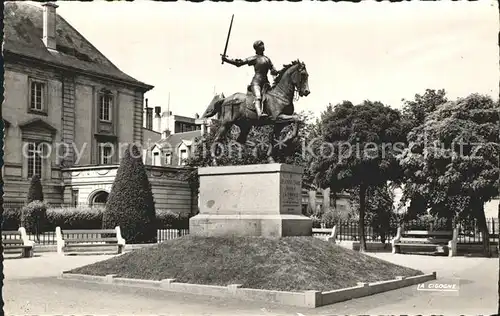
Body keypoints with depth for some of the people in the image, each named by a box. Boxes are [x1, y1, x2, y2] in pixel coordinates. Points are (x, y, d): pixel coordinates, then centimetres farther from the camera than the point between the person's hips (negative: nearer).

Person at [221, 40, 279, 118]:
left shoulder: (267, 59, 22)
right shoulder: (254, 58, 6)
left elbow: (273, 71, 21)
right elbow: (239, 63, 3)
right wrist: (226, 59, -2)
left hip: (265, 82, 7)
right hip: (256, 81, -7)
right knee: (258, 97, -30)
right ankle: (259, 114, -52)